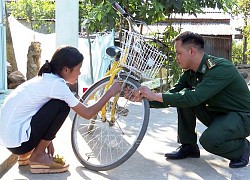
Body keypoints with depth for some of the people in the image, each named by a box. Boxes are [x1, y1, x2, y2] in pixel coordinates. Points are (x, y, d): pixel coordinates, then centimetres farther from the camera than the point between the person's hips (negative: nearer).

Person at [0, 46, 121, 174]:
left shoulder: (44, 79, 11)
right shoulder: (56, 84, -15)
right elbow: (88, 114, -10)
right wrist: (110, 93, -1)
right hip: (18, 141, -9)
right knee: (62, 106, -12)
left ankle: (26, 155, 19)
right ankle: (38, 156, -2)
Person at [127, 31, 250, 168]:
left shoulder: (221, 68, -27)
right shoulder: (190, 72, 0)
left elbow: (194, 97, -37)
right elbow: (173, 94, 0)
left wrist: (155, 95, -35)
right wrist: (142, 98, -14)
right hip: (216, 113, 8)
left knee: (209, 139, -34)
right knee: (182, 97, -10)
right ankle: (188, 147, 1)